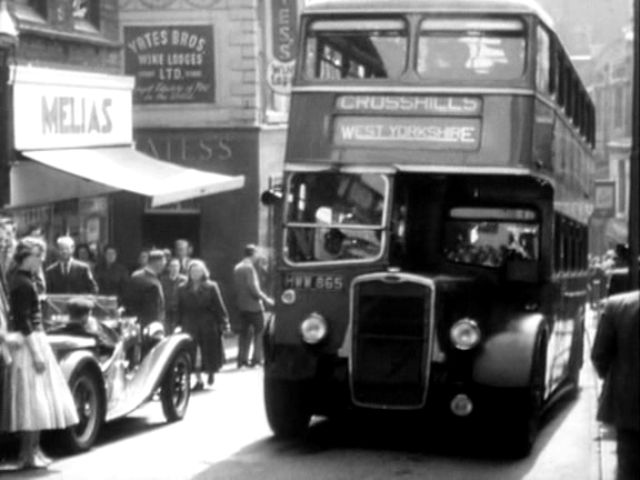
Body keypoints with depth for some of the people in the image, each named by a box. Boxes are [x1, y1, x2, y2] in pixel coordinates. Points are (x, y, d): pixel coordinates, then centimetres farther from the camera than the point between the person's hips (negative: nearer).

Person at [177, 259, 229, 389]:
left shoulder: (211, 287, -2)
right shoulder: (183, 289, 5)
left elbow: (219, 306, -3)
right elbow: (180, 309, 8)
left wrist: (224, 323, -7)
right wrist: (178, 324, 4)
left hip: (209, 326, -2)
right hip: (190, 327, 2)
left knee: (210, 353, 3)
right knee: (194, 355, -1)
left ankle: (211, 372, 33)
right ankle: (199, 380, 9)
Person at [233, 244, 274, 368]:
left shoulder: (237, 268, 9)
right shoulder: (249, 267, -16)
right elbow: (253, 288, -20)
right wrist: (266, 299, -11)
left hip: (241, 305, 7)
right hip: (253, 305, -7)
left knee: (244, 332, 13)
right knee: (259, 332, 4)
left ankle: (242, 359, 12)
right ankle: (256, 358, 1)